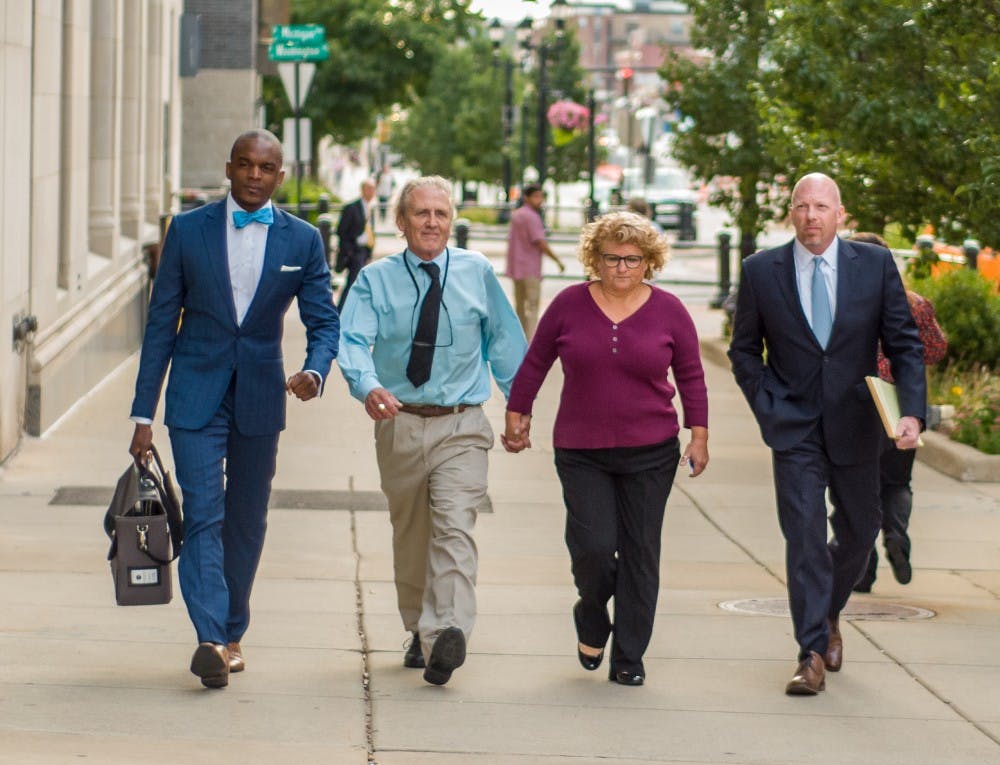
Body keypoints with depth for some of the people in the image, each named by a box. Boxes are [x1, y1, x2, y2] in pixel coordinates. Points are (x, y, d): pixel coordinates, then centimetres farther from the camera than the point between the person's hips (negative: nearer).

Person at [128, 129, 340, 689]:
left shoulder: (302, 241, 2)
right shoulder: (189, 231, 0)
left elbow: (325, 322, 3)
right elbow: (162, 322, 3)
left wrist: (314, 371, -21)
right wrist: (144, 414, 1)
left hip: (260, 396, 2)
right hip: (196, 396, -2)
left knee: (247, 521, 10)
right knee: (204, 515, -13)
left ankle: (232, 634, 24)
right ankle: (211, 639, -21)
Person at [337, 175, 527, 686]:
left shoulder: (477, 273, 4)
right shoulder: (376, 280, 1)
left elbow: (504, 339, 13)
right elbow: (353, 341, -14)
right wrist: (367, 385, -34)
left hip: (461, 426, -1)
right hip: (399, 423, 2)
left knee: (454, 529, -19)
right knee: (410, 535, 14)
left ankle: (448, 634, -32)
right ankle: (420, 631, 31)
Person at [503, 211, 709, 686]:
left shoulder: (668, 311, -1)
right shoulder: (570, 304, -1)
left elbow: (690, 375, 6)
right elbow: (535, 363, 9)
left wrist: (699, 434, 1)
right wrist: (516, 414, 10)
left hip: (650, 452, 1)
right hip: (580, 452, 0)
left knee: (640, 554, 2)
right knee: (593, 546, -11)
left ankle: (629, 658, 13)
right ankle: (591, 619, 22)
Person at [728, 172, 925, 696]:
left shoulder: (875, 265, -2)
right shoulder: (761, 271, -2)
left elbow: (904, 345, -1)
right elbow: (744, 350, 8)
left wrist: (912, 412, -14)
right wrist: (768, 409, -4)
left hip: (854, 426, 2)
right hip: (794, 429, -2)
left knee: (859, 533, 13)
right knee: (805, 535, -10)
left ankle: (827, 613, 40)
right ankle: (813, 654, -7)